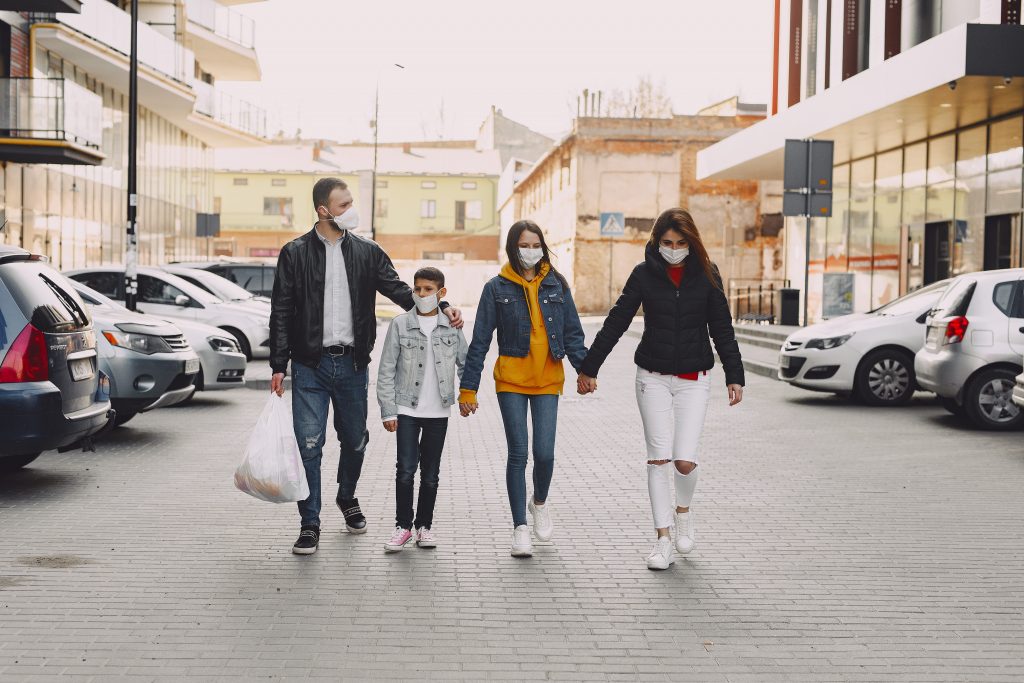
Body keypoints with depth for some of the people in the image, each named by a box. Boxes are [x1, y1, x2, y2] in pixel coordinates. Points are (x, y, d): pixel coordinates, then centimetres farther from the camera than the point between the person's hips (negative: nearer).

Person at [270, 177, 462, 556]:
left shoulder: (367, 252, 6)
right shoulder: (296, 253, -1)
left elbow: (398, 290, 6)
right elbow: (281, 312, 0)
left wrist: (441, 308, -10)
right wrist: (279, 365, -5)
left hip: (352, 364, 3)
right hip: (310, 366, -2)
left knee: (355, 439, 13)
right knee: (309, 445, -4)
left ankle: (347, 498, 40)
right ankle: (310, 523, 7)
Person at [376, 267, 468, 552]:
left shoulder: (452, 325, 2)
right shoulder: (400, 324, -2)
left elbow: (465, 362, 14)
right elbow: (386, 371, -1)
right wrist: (388, 411, -5)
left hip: (438, 411, 2)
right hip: (406, 409, -2)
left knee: (431, 473, 8)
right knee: (406, 469, -8)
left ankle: (424, 526, 20)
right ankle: (403, 526, 6)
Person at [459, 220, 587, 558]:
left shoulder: (556, 284, 7)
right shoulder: (497, 288, 1)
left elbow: (573, 334, 8)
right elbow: (480, 341, 2)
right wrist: (468, 388, -2)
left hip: (548, 379, 1)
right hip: (511, 379, -1)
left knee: (544, 453, -6)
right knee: (518, 453, -3)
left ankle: (540, 502, 27)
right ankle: (520, 528, 8)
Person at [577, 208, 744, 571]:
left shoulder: (706, 274, -1)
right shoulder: (645, 273, -2)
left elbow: (722, 329, 2)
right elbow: (616, 322, 2)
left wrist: (734, 376, -4)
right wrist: (589, 367, 3)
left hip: (693, 380, 0)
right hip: (653, 377, 0)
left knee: (685, 460, -7)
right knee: (658, 458, -2)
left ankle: (683, 510, 25)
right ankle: (663, 540, 6)